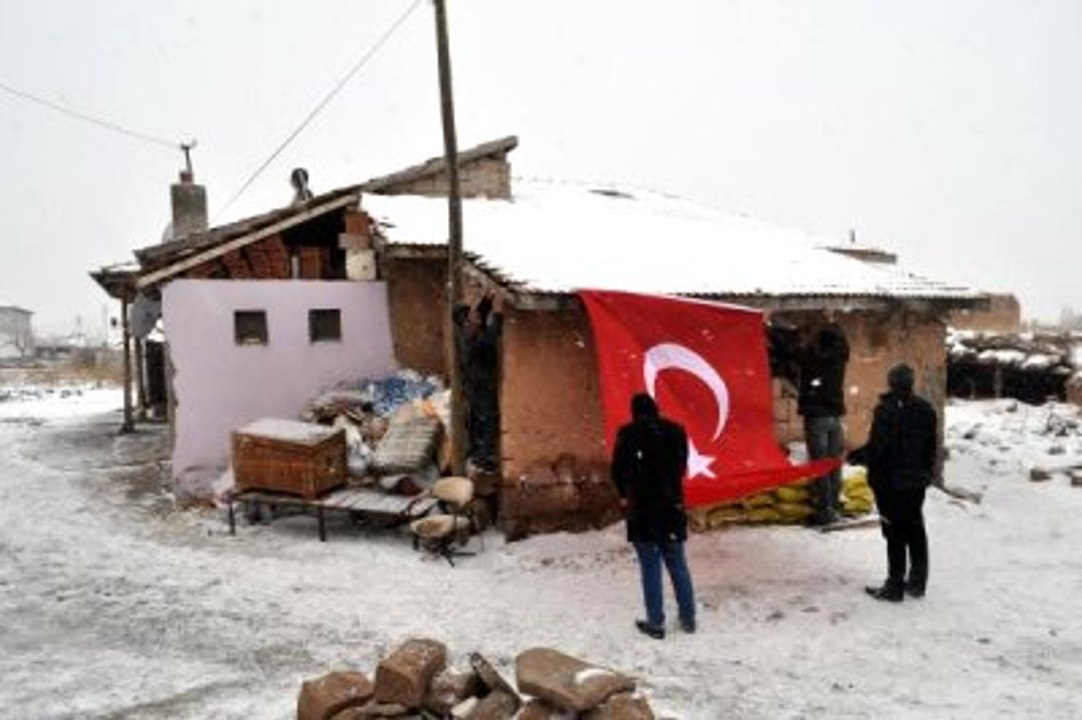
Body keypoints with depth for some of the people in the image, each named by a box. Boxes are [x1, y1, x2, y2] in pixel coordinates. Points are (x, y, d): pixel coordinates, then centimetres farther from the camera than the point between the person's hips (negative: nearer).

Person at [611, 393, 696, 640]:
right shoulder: (676, 431, 1)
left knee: (650, 568, 4)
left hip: (642, 509, -3)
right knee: (678, 564, 14)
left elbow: (618, 469, -4)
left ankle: (655, 623, 9)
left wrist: (625, 495, 13)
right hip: (671, 506, 3)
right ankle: (688, 618, 22)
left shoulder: (629, 434, -9)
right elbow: (682, 465, 8)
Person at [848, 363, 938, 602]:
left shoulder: (886, 410, -19)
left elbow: (876, 447, -20)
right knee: (915, 529, 15)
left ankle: (895, 586, 5)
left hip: (890, 480, -6)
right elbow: (931, 447, 10)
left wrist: (855, 456, -3)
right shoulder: (925, 409, 4)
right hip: (917, 480, 6)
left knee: (895, 531, -1)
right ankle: (917, 582, 23)